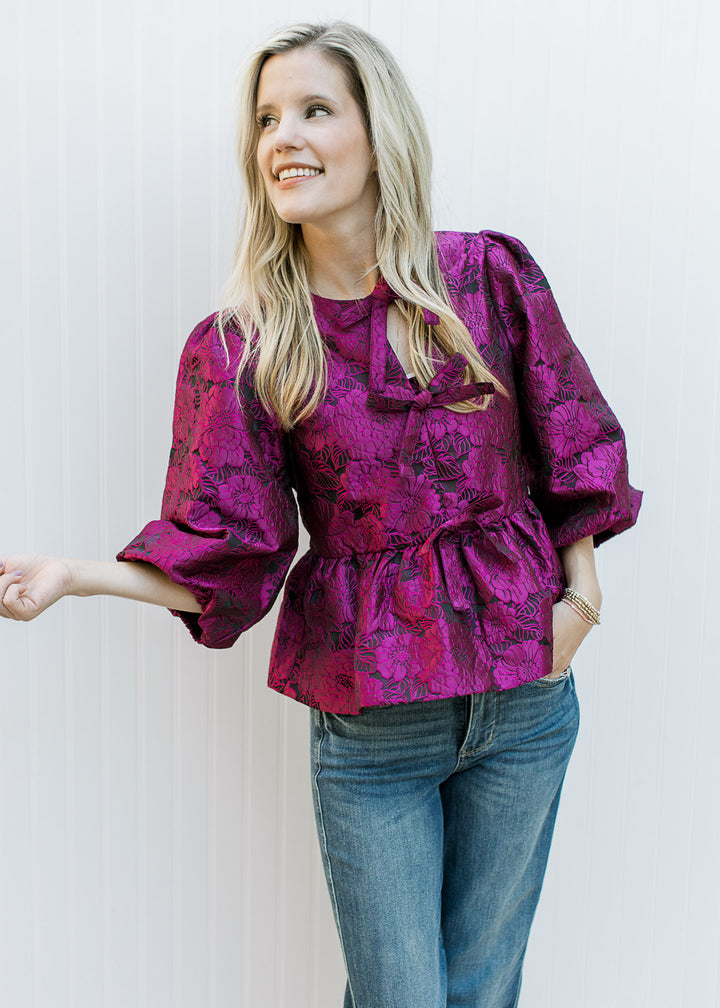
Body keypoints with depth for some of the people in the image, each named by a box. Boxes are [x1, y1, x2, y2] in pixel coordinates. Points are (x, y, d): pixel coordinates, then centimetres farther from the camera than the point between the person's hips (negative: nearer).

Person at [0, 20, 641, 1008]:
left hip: (527, 696, 2)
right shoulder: (241, 344, -6)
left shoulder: (490, 278, -3)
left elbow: (573, 444, 6)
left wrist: (579, 592, 1)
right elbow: (222, 552, -9)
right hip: (369, 723, -1)